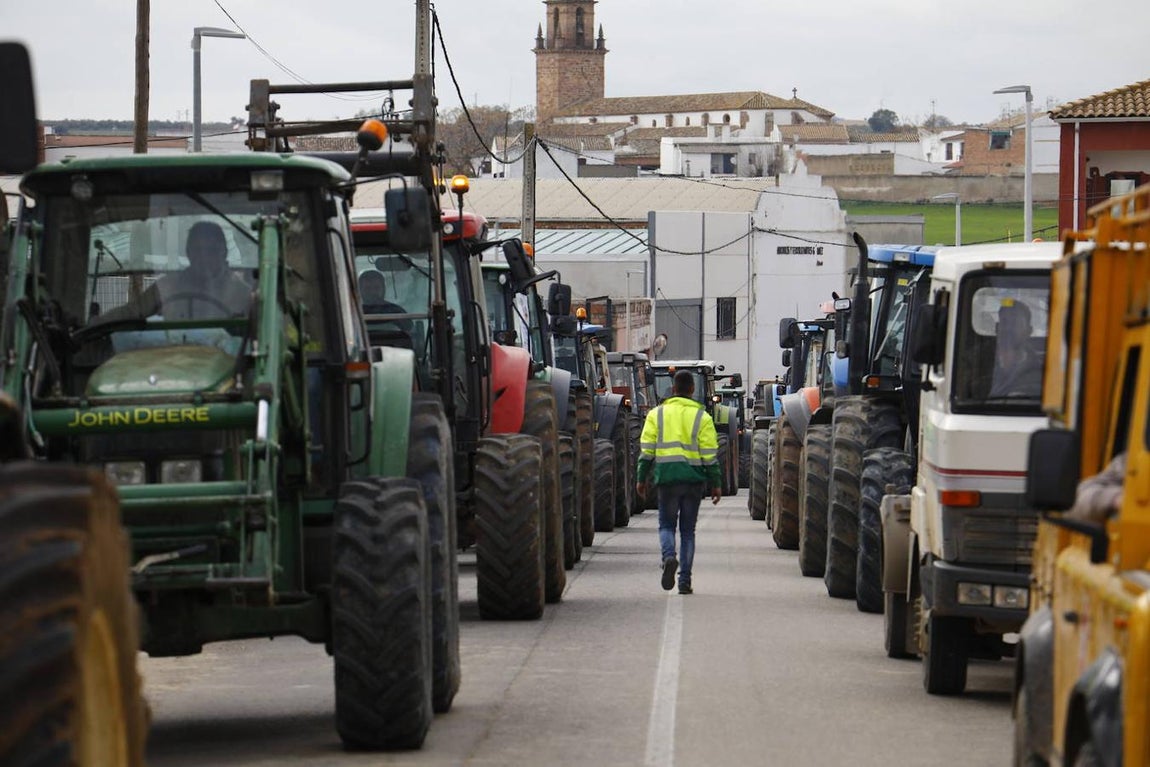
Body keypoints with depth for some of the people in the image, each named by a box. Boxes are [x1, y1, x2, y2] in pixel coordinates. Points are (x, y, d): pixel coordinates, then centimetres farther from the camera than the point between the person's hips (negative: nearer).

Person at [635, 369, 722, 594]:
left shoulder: (657, 414, 3)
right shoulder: (702, 417, 1)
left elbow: (646, 449, 1)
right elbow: (710, 455, -1)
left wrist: (642, 478, 8)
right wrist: (716, 484, 4)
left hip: (667, 477, 0)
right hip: (694, 479, 0)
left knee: (667, 525, 10)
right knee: (688, 529, 10)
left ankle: (669, 557, -21)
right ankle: (685, 580, 6)